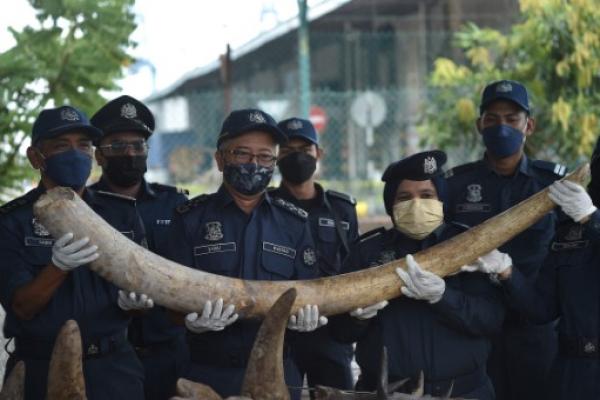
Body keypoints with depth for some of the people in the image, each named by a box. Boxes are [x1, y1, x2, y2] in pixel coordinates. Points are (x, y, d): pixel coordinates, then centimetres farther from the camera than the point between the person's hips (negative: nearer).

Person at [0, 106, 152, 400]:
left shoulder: (121, 213, 4)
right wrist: (58, 268, -28)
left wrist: (134, 301, -17)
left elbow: (144, 286, 6)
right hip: (42, 371, -2)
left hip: (114, 367, 2)